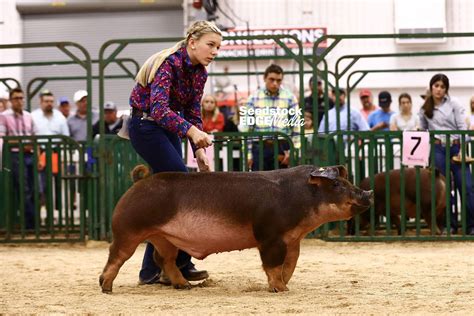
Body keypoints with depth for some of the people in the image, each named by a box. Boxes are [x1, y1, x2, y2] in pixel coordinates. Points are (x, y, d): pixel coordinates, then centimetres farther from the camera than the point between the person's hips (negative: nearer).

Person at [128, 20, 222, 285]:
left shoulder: (199, 72, 3)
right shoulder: (169, 63, -23)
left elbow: (194, 114, 8)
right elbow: (159, 107, -36)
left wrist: (199, 149, -4)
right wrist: (191, 131, -47)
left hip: (168, 128, 9)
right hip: (146, 126, -9)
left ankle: (152, 270, 8)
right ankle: (181, 263, -10)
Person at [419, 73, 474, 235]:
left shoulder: (453, 104, 2)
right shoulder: (425, 109, 10)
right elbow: (423, 130, 20)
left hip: (456, 146, -1)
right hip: (438, 149, 2)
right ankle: (450, 225, 6)